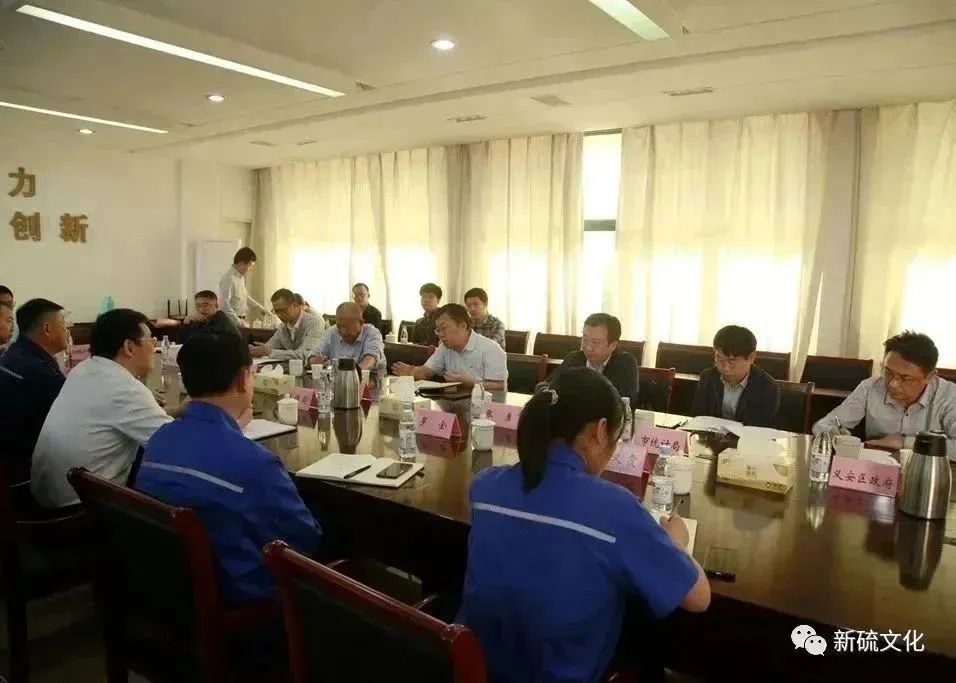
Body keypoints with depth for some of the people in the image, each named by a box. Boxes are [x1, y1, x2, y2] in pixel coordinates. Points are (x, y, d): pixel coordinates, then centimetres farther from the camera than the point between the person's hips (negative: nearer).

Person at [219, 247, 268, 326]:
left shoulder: (241, 276, 11)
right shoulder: (229, 278, -18)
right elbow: (224, 304, -22)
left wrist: (258, 306, 21)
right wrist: (237, 321, -21)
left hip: (241, 320, 8)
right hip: (232, 322, -8)